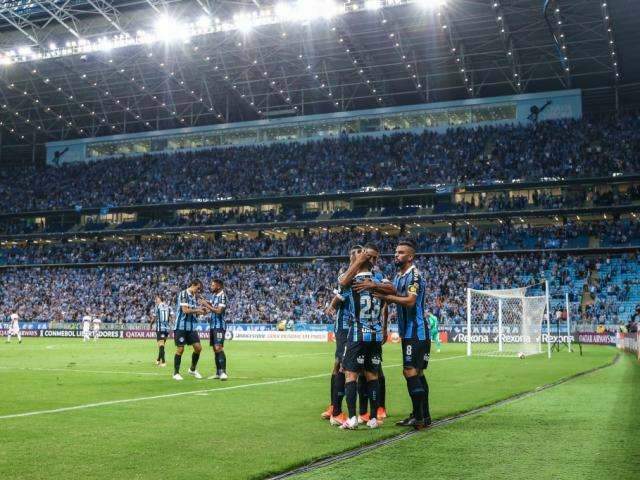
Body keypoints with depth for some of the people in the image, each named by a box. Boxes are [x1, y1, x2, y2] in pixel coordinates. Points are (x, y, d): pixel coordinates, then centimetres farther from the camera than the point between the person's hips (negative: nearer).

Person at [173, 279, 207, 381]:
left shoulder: (195, 296, 13)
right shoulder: (183, 294, -10)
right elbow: (185, 310, -20)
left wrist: (201, 311, -3)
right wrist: (197, 310, -11)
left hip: (192, 327, 7)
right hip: (181, 326, -7)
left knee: (198, 347, 2)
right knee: (180, 349, -4)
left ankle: (192, 369, 21)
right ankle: (176, 373, 8)